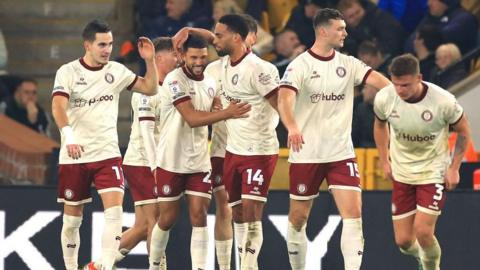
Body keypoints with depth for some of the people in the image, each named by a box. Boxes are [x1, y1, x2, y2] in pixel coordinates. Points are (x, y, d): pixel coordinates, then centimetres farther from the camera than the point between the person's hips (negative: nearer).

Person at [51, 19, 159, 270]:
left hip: (108, 154, 2)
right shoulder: (68, 72, -6)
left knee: (115, 211, -17)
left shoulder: (116, 71, 6)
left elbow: (150, 88, 13)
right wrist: (69, 136, -37)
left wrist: (150, 60, -4)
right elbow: (58, 106, -21)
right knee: (72, 219, 6)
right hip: (74, 157, -2)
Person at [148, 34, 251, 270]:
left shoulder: (210, 83, 7)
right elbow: (192, 118, -25)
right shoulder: (174, 80, -15)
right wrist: (227, 113, -33)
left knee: (199, 216, -5)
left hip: (200, 162, 5)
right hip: (172, 162, -5)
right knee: (167, 219, 5)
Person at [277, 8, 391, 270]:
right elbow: (284, 98, -24)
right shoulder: (300, 65, -8)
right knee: (298, 218, 6)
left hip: (341, 153, 3)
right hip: (306, 155, -3)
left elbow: (375, 79, -10)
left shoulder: (348, 64, 5)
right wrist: (292, 128, -43)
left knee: (353, 213, -11)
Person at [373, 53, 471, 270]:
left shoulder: (443, 101, -25)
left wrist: (454, 168, -7)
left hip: (434, 173, -3)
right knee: (403, 240, 3)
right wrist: (384, 161, 8)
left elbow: (463, 132, -6)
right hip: (402, 174, 3)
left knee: (423, 231, -17)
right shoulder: (384, 98, -17)